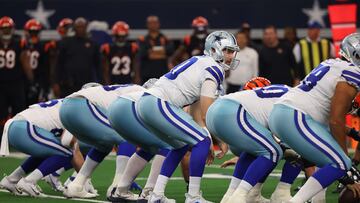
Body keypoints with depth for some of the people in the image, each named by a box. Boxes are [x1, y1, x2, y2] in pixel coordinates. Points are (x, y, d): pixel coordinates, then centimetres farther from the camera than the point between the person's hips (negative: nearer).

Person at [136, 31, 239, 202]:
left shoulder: (200, 64, 24)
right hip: (158, 104, -10)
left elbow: (198, 111, 22)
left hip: (145, 104, 10)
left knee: (182, 146, 22)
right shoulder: (213, 71, -6)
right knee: (203, 141, -7)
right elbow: (206, 115, -8)